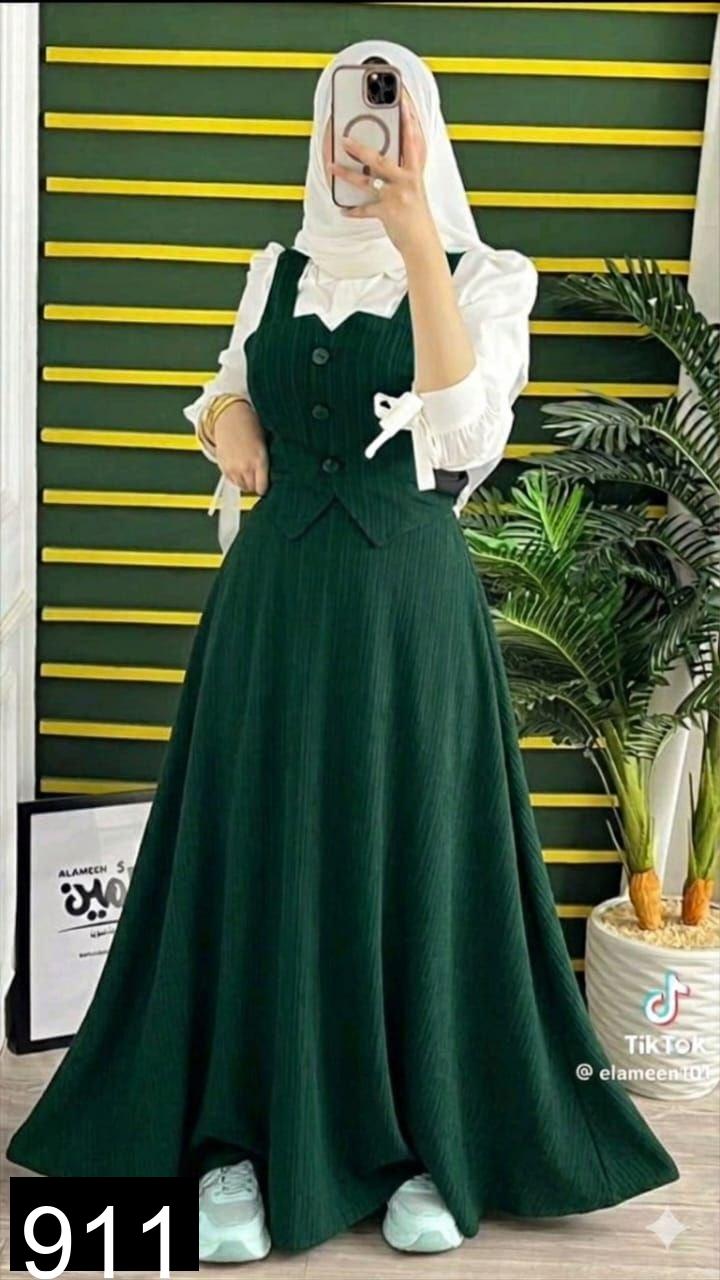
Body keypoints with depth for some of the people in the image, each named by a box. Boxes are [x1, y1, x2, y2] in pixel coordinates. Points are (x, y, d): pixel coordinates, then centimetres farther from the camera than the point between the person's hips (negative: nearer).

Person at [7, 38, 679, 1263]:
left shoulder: (484, 275, 0)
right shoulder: (279, 268, 12)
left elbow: (463, 430, -18)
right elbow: (232, 389, 24)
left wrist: (415, 244, -25)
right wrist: (224, 420, 1)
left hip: (408, 592, -3)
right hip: (275, 589, 3)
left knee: (409, 855, 2)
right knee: (260, 852, 4)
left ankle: (427, 1145, 18)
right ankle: (242, 1140, 16)